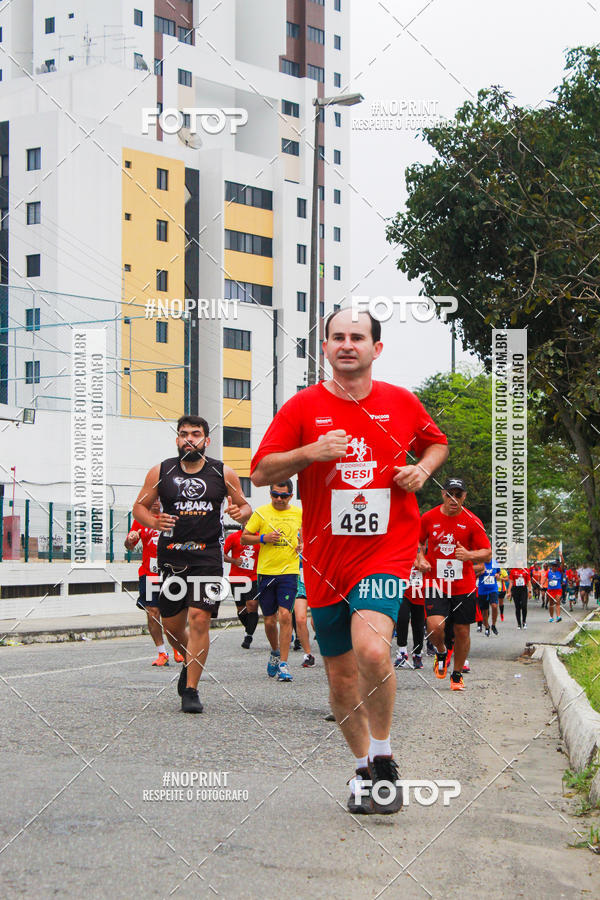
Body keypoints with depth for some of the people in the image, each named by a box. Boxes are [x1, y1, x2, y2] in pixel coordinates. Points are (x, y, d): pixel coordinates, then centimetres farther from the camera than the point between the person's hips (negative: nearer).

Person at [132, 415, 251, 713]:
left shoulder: (223, 474, 3)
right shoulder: (160, 472, 4)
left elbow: (245, 506, 14)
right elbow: (139, 506, 12)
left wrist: (240, 512, -10)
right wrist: (153, 522, -9)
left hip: (207, 557, -2)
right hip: (171, 556, 2)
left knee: (199, 619, -13)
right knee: (172, 624, 9)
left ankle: (191, 690, -5)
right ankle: (189, 663, 41)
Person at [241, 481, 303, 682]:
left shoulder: (299, 513, 5)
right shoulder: (261, 512, 0)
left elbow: (304, 532, 23)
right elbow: (244, 538, 2)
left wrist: (301, 544, 2)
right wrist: (263, 538, -14)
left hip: (289, 571, 0)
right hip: (265, 572, 0)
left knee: (285, 615, -14)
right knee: (269, 621, 6)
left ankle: (283, 664, -9)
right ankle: (275, 652, 35)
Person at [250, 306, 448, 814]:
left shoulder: (402, 403, 5)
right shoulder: (304, 406, 2)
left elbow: (436, 442, 24)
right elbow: (261, 472, 1)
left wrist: (423, 468, 2)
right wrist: (310, 453, -16)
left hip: (387, 549, -2)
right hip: (326, 558, 2)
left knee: (372, 649, -26)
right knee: (342, 678, 9)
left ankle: (383, 759, -3)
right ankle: (365, 770, 32)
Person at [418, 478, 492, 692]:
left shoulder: (472, 522, -4)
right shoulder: (428, 518, -1)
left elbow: (487, 553, -4)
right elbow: (418, 542, 17)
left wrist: (469, 555, -24)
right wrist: (421, 559, -2)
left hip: (464, 586, 0)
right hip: (436, 584, 0)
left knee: (462, 631, 4)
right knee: (435, 626, -19)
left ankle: (457, 675, 25)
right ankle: (441, 652, 16)